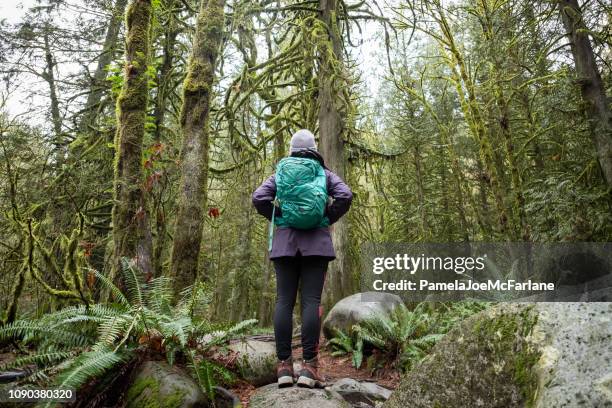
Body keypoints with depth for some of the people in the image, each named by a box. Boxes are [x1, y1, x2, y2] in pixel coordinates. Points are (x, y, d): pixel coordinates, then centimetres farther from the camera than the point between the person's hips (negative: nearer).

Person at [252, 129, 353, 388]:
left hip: (285, 241, 1)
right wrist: (328, 219, 5)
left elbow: (259, 198, -1)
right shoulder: (325, 174, 11)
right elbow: (345, 196, -6)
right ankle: (308, 367, -8)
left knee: (284, 301, 0)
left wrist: (278, 218, 10)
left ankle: (284, 366, -2)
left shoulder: (281, 174, 12)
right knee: (311, 301, -5)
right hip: (316, 241, -1)